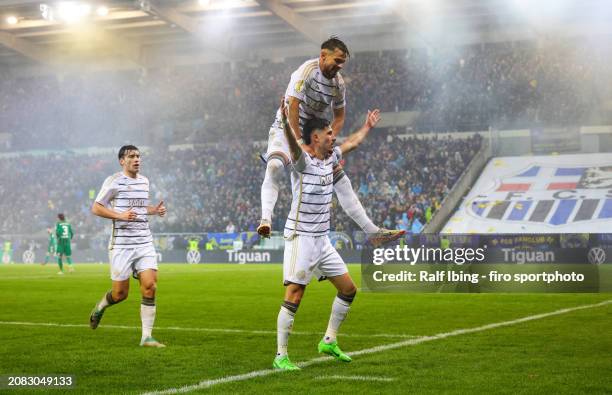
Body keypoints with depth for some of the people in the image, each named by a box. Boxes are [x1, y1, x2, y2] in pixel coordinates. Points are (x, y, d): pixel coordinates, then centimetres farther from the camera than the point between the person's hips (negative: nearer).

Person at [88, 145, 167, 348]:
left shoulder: (144, 181, 14)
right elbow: (96, 208, -6)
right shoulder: (114, 181, -5)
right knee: (120, 293, 1)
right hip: (121, 244, -5)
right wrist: (120, 215, -18)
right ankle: (100, 307, 36)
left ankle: (147, 337, -5)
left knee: (150, 286, -10)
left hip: (145, 242, 5)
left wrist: (154, 210, 9)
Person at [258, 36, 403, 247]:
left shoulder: (338, 82, 0)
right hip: (287, 129, -6)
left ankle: (373, 232, 2)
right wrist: (299, 142, -25)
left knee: (341, 181, 1)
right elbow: (292, 108, -25)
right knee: (275, 166, -35)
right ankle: (266, 220, -43)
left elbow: (339, 117, 12)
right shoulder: (306, 71, -20)